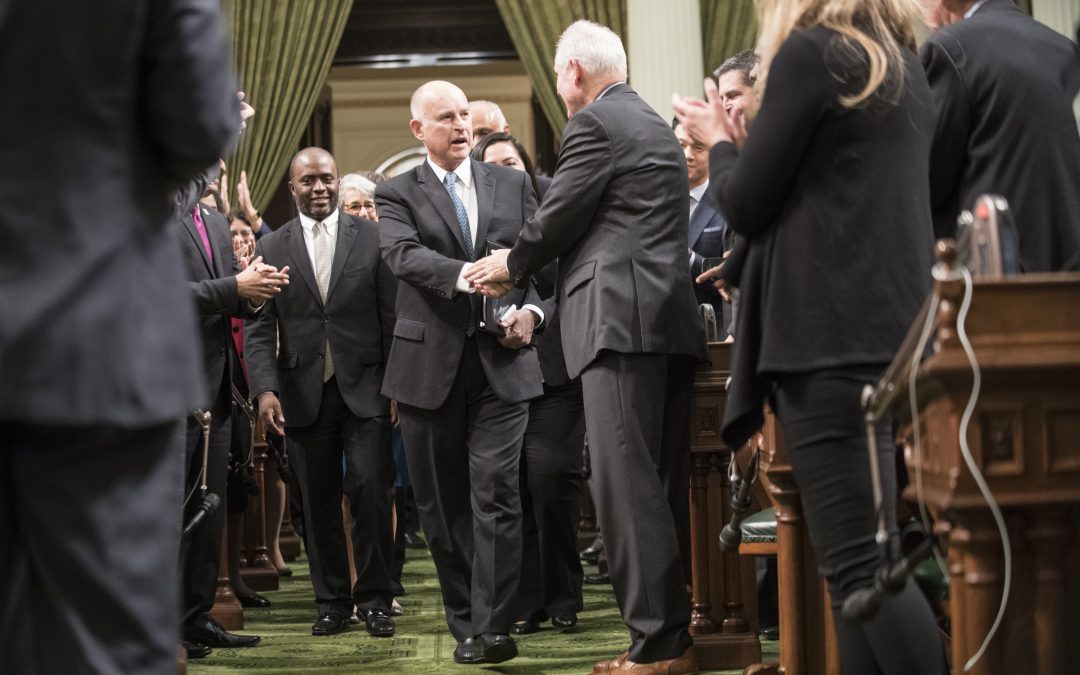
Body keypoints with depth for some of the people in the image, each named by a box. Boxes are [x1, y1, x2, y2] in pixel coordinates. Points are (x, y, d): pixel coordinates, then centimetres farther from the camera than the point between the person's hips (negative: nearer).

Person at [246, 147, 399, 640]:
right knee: (318, 503, 5)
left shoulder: (372, 237, 4)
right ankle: (331, 600, 16)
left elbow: (392, 316, 2)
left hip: (364, 390, -1)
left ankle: (374, 599, 4)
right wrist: (265, 388, -10)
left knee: (370, 492, -7)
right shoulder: (271, 249, 7)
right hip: (303, 394, 2)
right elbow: (260, 328, 4)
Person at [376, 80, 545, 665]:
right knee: (441, 502, 6)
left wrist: (531, 310, -11)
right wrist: (463, 274, -32)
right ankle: (464, 623, 15)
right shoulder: (397, 194, 6)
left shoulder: (513, 185, 13)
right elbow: (403, 254, -13)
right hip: (430, 366, 0)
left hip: (502, 361, 0)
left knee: (496, 493, -9)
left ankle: (493, 627, -9)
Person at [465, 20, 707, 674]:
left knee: (627, 482, -10)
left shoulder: (594, 124, -5)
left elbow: (559, 217, -5)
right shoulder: (658, 127, 24)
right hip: (671, 320, 9)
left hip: (622, 319, -9)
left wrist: (511, 265, 14)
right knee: (664, 482, 9)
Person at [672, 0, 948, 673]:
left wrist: (721, 144, 15)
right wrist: (748, 147, 22)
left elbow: (746, 205, -4)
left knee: (861, 564, -12)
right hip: (897, 330, 9)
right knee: (865, 560, 8)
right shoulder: (906, 68, 18)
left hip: (832, 337, -9)